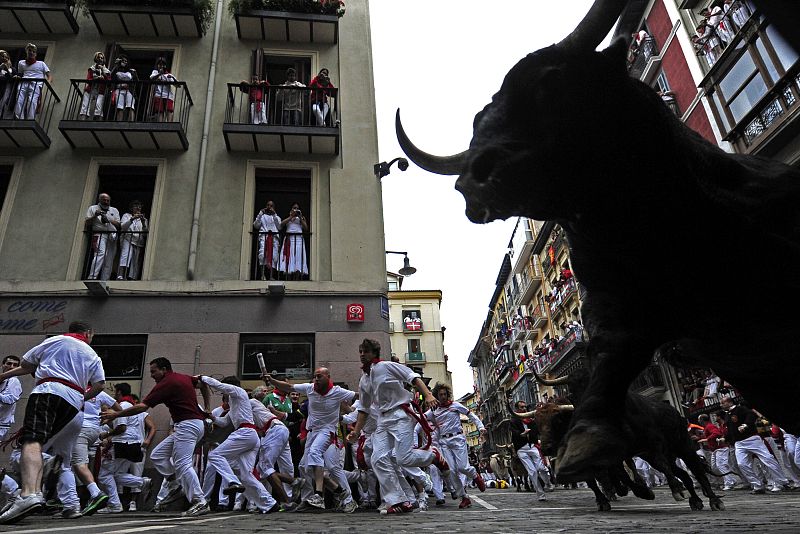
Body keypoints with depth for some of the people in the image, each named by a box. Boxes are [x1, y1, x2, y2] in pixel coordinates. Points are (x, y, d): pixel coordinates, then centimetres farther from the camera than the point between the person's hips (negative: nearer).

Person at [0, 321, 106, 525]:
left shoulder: (54, 340, 19)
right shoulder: (93, 355, 24)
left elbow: (27, 364, 22)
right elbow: (100, 384, 12)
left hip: (48, 390, -4)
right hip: (74, 400, 4)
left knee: (32, 441, -22)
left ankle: (29, 493, -46)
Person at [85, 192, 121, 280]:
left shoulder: (114, 210, 23)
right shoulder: (93, 208, 16)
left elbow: (119, 225, 11)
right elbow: (86, 224, 8)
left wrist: (108, 220, -4)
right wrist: (95, 216, -7)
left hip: (112, 237, 4)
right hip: (100, 234, -3)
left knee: (109, 262, -5)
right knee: (100, 253, -28)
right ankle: (92, 278, -33)